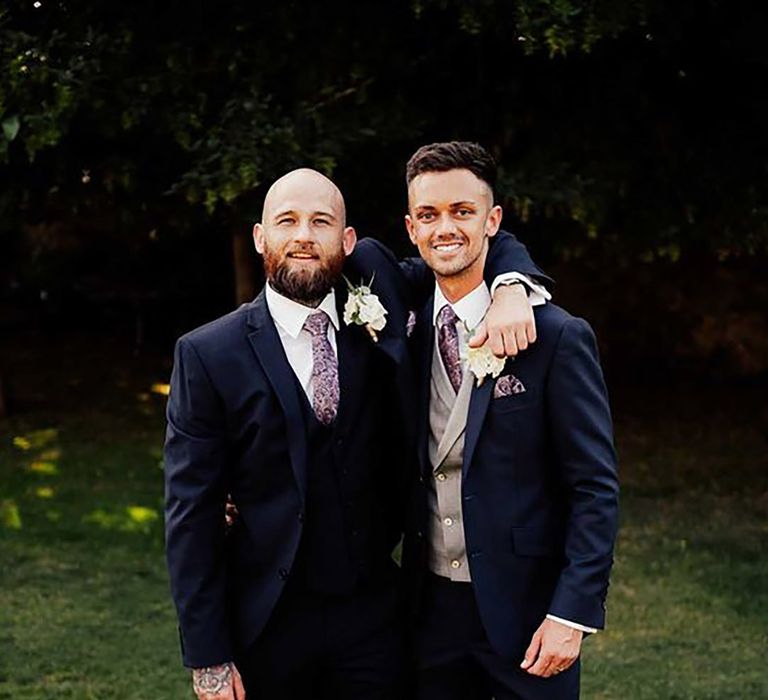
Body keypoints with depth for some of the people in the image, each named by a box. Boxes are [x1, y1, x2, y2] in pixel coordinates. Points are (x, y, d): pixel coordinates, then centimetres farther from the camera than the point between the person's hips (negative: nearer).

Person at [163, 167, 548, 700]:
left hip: (373, 614, 2)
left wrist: (511, 288, -12)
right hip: (268, 627, -2)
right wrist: (207, 657, -12)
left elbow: (477, 241, 11)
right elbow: (192, 513, -9)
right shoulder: (208, 355, -9)